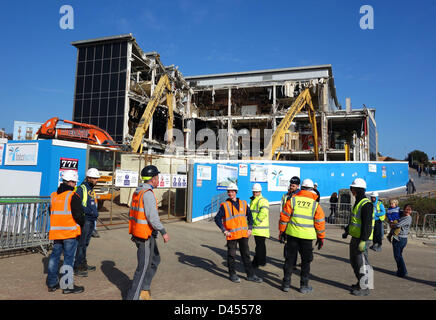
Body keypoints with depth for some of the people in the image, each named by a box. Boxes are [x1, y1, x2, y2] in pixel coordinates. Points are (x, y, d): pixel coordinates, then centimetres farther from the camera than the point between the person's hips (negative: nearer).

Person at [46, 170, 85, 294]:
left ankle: (52, 283, 25)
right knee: (69, 258, 0)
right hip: (70, 232, -7)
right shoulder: (73, 196, -14)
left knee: (55, 256, 15)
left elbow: (51, 213, 18)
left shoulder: (53, 195, 10)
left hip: (56, 231, 7)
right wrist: (82, 223, 2)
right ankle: (68, 286, 7)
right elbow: (78, 215, -17)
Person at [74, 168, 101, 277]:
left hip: (91, 220, 9)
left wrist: (95, 213, 11)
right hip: (84, 220, -9)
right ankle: (77, 267, 2)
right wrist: (90, 212, -20)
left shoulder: (91, 190, 18)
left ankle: (83, 264, 28)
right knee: (80, 243, -5)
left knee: (85, 243, 17)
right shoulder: (81, 189, -10)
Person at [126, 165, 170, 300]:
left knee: (155, 261, 20)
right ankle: (133, 296, 11)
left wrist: (134, 231, 24)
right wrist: (163, 232, -24)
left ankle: (143, 289, 24)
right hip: (146, 235, -10)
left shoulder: (137, 191, 11)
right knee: (144, 266, 2)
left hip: (137, 232, 10)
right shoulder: (148, 193, -19)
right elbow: (152, 216, -26)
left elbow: (131, 212, 17)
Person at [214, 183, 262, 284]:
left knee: (246, 255, 11)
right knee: (231, 255, 6)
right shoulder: (224, 205, -5)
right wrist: (224, 231, -12)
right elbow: (217, 218, -6)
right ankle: (232, 275, 22)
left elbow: (250, 216, 17)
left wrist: (250, 229, 8)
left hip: (243, 234, 4)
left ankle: (250, 275, 21)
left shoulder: (243, 203, 7)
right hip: (231, 235, -4)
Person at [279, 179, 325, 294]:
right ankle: (304, 286, 19)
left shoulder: (292, 200, -4)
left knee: (290, 259, 11)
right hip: (307, 237, -1)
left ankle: (286, 284, 18)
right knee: (306, 261, 13)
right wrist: (321, 238, 11)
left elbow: (284, 216, -1)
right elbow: (320, 222, 0)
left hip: (292, 234, 1)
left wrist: (282, 230, 10)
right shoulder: (315, 204, -4)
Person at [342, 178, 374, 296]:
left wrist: (363, 240, -25)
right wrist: (347, 231, 28)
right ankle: (360, 283, 32)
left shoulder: (366, 204, -18)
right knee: (354, 261, 18)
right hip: (355, 237, 10)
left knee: (362, 263, -2)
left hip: (361, 239, -10)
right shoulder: (358, 202, 15)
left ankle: (365, 288, 9)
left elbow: (367, 224, -23)